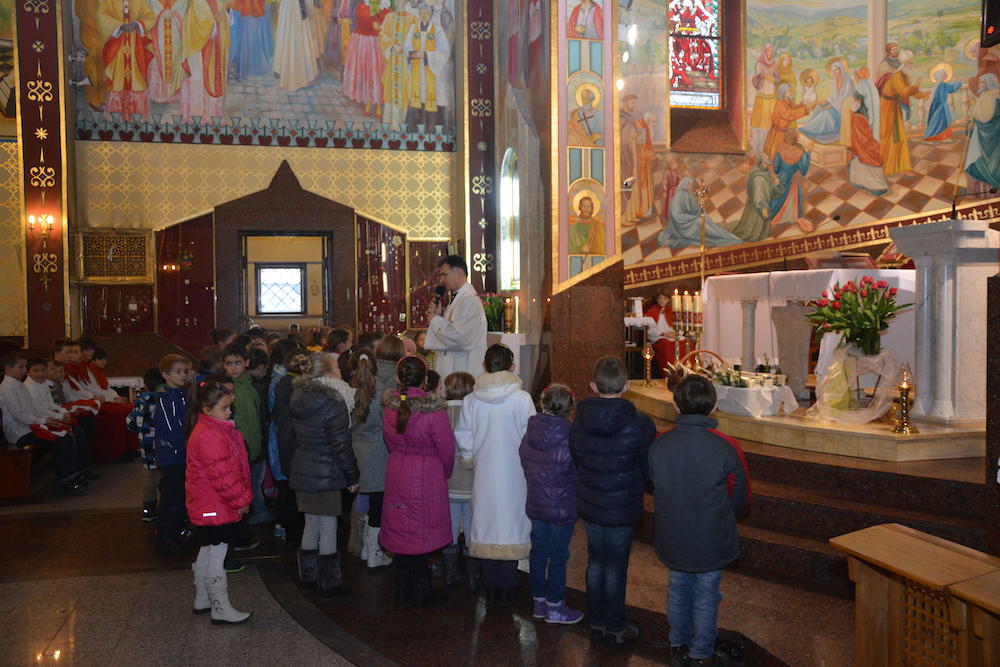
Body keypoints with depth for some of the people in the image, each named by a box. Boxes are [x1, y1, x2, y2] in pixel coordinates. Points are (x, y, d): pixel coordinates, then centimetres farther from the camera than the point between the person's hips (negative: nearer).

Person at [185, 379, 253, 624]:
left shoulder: (218, 429, 11)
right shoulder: (209, 436, -22)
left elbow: (233, 468, 18)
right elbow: (222, 476, -24)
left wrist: (243, 496, 14)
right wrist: (242, 500, -15)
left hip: (207, 508, 11)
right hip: (215, 508, -11)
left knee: (206, 553, 21)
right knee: (217, 558, -3)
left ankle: (202, 600, 35)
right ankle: (221, 609, 6)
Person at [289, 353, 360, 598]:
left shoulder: (299, 398, 5)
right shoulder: (333, 403, -19)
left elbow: (297, 436, 12)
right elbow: (341, 446, -17)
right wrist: (352, 476, -6)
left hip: (301, 471, 8)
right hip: (325, 475, -8)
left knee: (311, 525, 18)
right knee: (328, 529, 1)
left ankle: (308, 577, 28)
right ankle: (329, 584, 10)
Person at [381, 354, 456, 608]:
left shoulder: (389, 406, -4)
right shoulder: (433, 410, -19)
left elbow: (389, 442, 9)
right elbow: (446, 448, -11)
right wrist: (445, 473, 8)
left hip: (396, 472, 5)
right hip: (426, 475, -5)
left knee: (401, 528, 15)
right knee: (422, 530, 6)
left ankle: (403, 587, 28)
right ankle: (420, 592, 16)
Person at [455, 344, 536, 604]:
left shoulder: (471, 400, -5)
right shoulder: (523, 399, -12)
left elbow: (463, 437, 0)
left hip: (484, 473, 2)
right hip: (513, 473, -2)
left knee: (486, 524, 12)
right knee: (511, 524, 8)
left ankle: (491, 586, 20)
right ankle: (507, 587, 15)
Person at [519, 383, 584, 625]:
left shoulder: (529, 433, -3)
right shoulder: (568, 437, -21)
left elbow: (525, 466, 6)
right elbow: (578, 473, -12)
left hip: (535, 504, 6)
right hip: (562, 508, -5)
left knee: (538, 552, 16)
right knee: (558, 556, 7)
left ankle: (539, 601, 29)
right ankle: (554, 608, 17)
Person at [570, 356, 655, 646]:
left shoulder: (578, 423, -9)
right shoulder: (640, 425, -19)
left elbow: (574, 463, 2)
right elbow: (649, 470, -9)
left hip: (588, 505, 4)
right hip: (622, 508, -4)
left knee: (596, 563, 18)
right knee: (616, 568, 10)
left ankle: (597, 623, 32)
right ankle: (616, 628, 26)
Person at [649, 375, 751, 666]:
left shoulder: (659, 444, -15)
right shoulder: (726, 447, -21)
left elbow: (652, 486, 0)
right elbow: (741, 495, -7)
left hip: (672, 539, 3)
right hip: (711, 541, -2)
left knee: (678, 590, 23)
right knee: (705, 596, 16)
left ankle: (678, 644, 41)